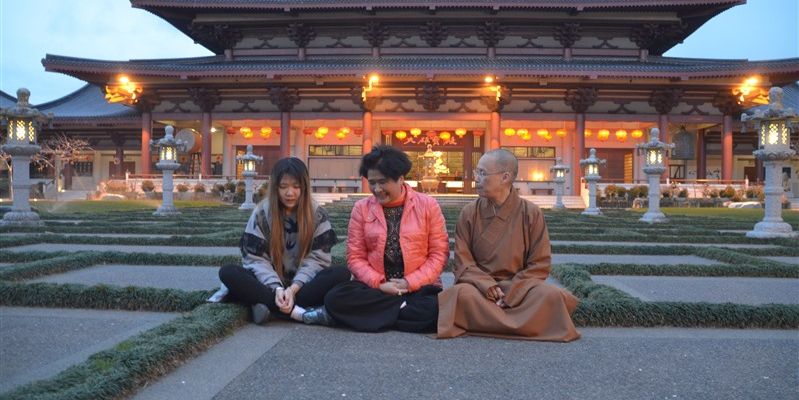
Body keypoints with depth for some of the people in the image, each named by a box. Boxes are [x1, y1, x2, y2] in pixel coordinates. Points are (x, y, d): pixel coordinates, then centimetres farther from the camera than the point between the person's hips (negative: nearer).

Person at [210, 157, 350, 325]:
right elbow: (256, 259, -8)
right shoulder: (261, 213, -3)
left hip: (303, 284, 0)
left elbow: (317, 258, -8)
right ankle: (301, 313, -39)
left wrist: (293, 288, -24)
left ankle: (266, 303, -32)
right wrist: (277, 288, -24)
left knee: (341, 273, -28)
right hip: (270, 283, 1)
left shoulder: (318, 215, -3)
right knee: (228, 272, -26)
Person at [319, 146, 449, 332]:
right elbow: (355, 257, 3)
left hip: (419, 287, -2)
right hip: (374, 287, 2)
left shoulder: (427, 205, 1)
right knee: (335, 299, -26)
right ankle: (404, 306, -16)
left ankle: (375, 314, -13)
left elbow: (439, 254, 0)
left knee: (437, 308, -34)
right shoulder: (361, 208, 4)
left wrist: (410, 283, -12)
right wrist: (379, 284, -13)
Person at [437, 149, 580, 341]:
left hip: (519, 287, 1)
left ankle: (482, 322, -20)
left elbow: (539, 264, -3)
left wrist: (510, 293, -16)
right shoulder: (469, 213, 0)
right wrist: (487, 286, -20)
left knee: (551, 296, -31)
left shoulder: (531, 213, -2)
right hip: (480, 286, 0)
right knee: (463, 294, -35)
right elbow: (463, 263, -1)